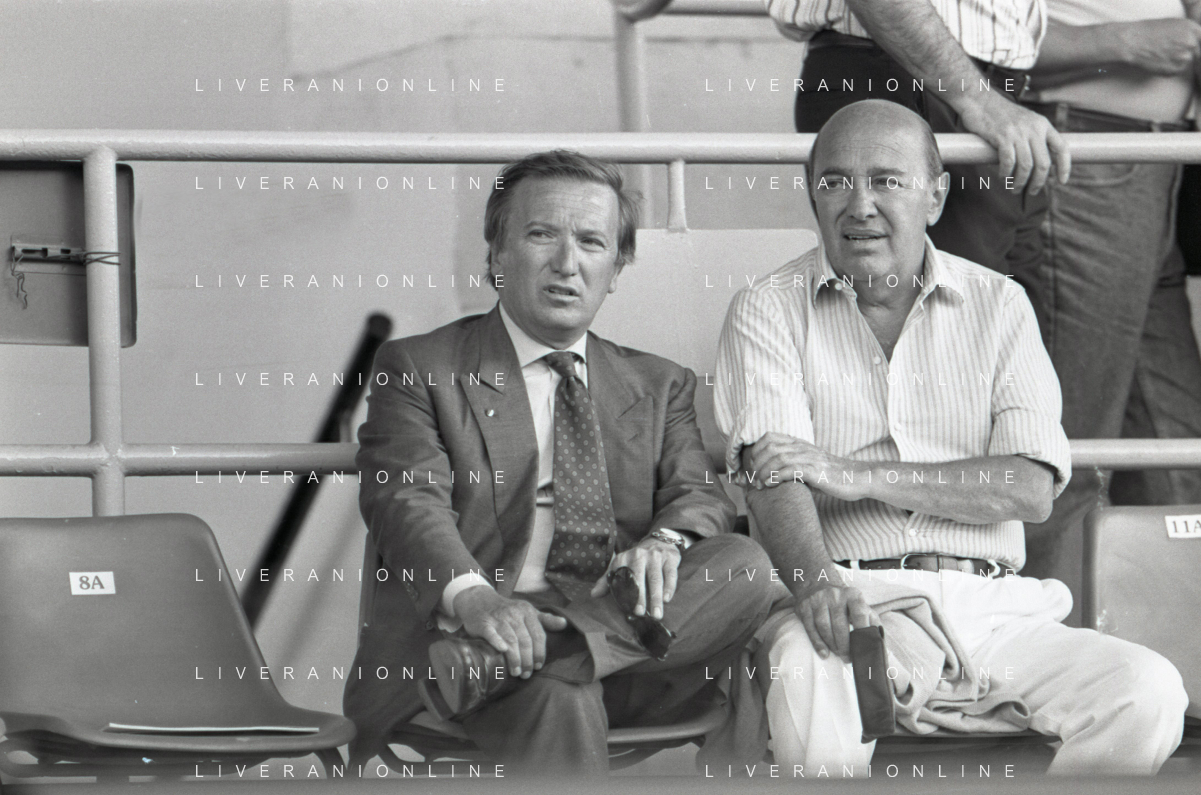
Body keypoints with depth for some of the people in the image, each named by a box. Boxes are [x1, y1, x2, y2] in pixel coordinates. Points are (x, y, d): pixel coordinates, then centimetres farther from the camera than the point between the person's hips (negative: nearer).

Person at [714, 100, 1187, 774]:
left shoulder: (998, 305, 14)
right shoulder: (771, 311, 8)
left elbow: (1032, 490, 1)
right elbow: (774, 480, -9)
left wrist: (858, 475, -9)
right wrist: (816, 583, -31)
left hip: (987, 606, 3)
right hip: (850, 600, -2)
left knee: (1147, 693, -24)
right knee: (802, 674, -39)